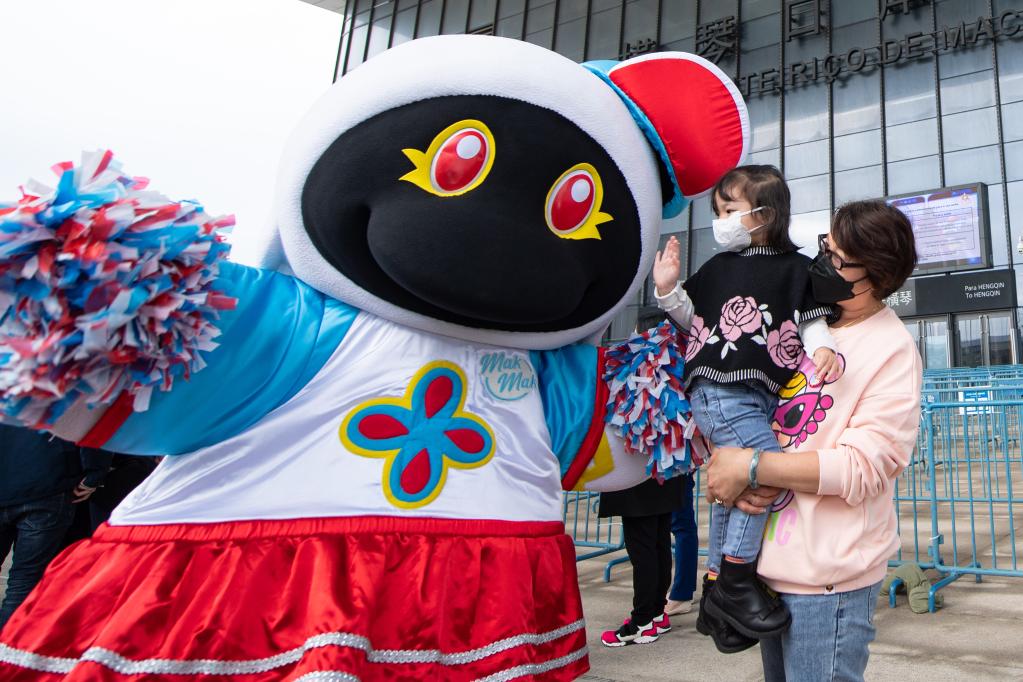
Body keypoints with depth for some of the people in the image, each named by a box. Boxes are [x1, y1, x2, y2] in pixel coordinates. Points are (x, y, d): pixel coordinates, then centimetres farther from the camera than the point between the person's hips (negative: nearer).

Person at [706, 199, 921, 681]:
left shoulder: (893, 351, -12)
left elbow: (862, 467, -19)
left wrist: (751, 466, -21)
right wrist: (730, 470, -10)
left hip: (826, 580, -6)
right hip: (770, 562, 6)